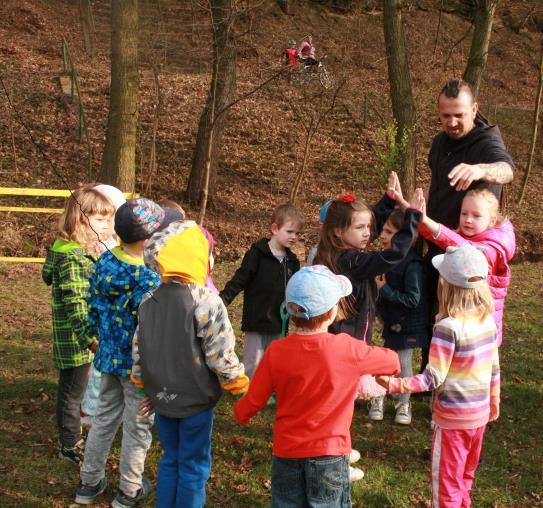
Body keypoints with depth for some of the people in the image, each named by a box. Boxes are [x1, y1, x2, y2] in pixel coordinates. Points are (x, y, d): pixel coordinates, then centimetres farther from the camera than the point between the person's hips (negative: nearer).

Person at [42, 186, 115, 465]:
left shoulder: (84, 252, 9)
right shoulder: (73, 258, -23)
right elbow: (75, 305, -27)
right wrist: (90, 339, -28)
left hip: (77, 340, 10)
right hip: (76, 340, -10)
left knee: (70, 390, 22)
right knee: (72, 392, 5)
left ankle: (70, 438, 37)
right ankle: (69, 446, 20)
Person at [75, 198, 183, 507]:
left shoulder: (104, 263, -5)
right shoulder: (148, 280, -27)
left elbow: (93, 308, 5)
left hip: (109, 355, 7)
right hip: (139, 363, -6)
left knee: (104, 418, 21)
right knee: (137, 426, 12)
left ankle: (90, 483, 34)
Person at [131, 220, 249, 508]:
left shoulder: (148, 303, 1)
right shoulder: (206, 302, -19)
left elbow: (138, 351, 7)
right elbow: (221, 355, -17)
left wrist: (145, 387, 20)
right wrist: (240, 387, -3)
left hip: (162, 398, 6)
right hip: (195, 400, -6)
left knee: (170, 460, 20)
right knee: (194, 466, 7)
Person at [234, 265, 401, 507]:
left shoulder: (276, 352, -12)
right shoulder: (348, 350, -16)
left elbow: (253, 402, -4)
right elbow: (392, 361, 1)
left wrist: (240, 414, 19)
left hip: (286, 453, 2)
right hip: (330, 453, -2)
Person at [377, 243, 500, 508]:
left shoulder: (448, 327, -25)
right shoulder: (488, 320, -4)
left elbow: (433, 378, -25)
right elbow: (494, 368, 7)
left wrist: (395, 384, -27)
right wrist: (493, 401, 20)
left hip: (452, 417, -7)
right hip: (480, 414, 7)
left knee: (445, 482, 9)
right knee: (465, 476, 25)